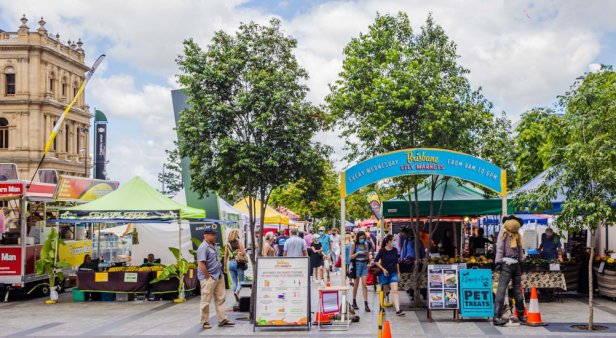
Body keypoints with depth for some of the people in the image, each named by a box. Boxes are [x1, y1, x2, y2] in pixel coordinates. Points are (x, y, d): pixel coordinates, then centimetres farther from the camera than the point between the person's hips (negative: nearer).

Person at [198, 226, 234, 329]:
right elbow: (201, 264, -22)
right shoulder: (203, 248, -16)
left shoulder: (214, 246, 11)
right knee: (206, 301, 2)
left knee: (220, 299, 11)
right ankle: (205, 322, 10)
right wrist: (208, 277, -18)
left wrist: (219, 273, 14)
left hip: (219, 277, 9)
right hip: (208, 278, -9)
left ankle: (222, 320, 17)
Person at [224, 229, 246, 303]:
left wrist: (225, 266, 13)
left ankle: (236, 297, 14)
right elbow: (244, 253, -12)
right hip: (238, 263, -4)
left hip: (230, 263, 4)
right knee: (241, 280, 4)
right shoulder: (239, 242, -5)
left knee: (233, 281, 11)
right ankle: (237, 292, -21)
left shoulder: (228, 243, 5)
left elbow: (226, 256, 7)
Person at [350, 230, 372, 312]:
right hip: (357, 264, -2)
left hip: (364, 264, 2)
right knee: (356, 284, 8)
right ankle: (354, 302, 24)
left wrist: (367, 253, -10)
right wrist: (358, 253, -17)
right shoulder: (354, 245, -3)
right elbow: (351, 256, -4)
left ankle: (366, 304, -7)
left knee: (364, 284, -4)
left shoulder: (366, 245, 6)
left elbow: (368, 257, 11)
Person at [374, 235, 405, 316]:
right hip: (384, 273, -3)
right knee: (385, 291, 8)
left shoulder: (395, 250, 3)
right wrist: (383, 269, -11)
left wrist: (398, 272, 16)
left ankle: (398, 310, -15)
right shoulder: (382, 251, -9)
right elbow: (376, 261, -4)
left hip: (393, 273, 3)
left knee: (395, 291, -10)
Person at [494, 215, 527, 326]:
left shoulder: (517, 235, 17)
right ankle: (497, 316, -17)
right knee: (501, 290, -13)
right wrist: (498, 262, -13)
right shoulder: (503, 233, -1)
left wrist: (521, 263, 21)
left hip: (516, 264, 7)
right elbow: (499, 249, -6)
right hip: (506, 264, -7)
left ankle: (521, 315, 22)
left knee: (518, 290, 13)